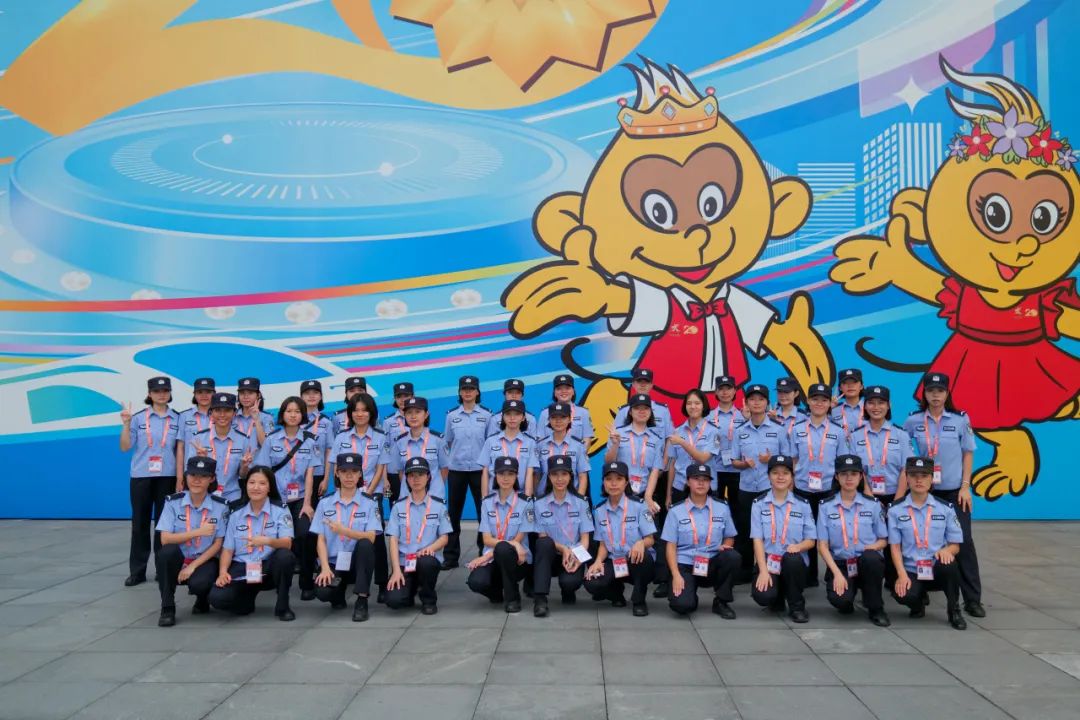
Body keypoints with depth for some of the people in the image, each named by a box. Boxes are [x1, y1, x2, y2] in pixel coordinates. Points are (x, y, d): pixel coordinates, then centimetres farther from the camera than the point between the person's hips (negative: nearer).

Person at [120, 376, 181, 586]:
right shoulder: (138, 418, 3)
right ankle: (137, 571, 13)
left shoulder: (177, 419, 3)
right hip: (140, 477, 0)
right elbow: (125, 447, 1)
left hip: (167, 477, 0)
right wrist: (126, 424, -12)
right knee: (140, 523, 5)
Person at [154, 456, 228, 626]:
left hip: (204, 561, -1)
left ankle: (203, 600, 8)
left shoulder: (220, 505, -6)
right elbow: (165, 539, -14)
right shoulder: (173, 501, -6)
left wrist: (193, 566, -15)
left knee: (198, 584, -33)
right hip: (178, 560, 1)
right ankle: (167, 609, -15)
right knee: (166, 552, -32)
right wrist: (198, 532, -22)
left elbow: (218, 545, -5)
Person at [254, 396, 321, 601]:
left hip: (301, 498, -1)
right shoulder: (271, 440, 4)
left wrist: (307, 504, -11)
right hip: (277, 498, 1)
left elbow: (310, 474, -2)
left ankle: (307, 584, -7)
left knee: (304, 536, -20)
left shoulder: (310, 440, 3)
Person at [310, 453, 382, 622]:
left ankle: (362, 601, -21)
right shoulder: (325, 503, 4)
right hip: (333, 562, 1)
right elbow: (321, 540, 0)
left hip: (356, 562, -1)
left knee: (365, 544, -33)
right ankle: (338, 595, 11)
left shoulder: (369, 503, 0)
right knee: (323, 592, -29)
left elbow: (371, 537, -13)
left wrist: (343, 530, -28)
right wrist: (325, 568, -16)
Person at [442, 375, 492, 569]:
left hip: (479, 469, -1)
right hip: (456, 469, 1)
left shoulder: (486, 415, 2)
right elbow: (447, 442, 13)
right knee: (454, 513, 6)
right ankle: (451, 556, 14)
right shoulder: (452, 415, 5)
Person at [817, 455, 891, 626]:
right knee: (839, 599, -32)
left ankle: (876, 609, -12)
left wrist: (871, 547, -15)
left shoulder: (873, 505, 6)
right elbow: (822, 545, -1)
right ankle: (847, 603, 10)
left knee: (871, 558, -37)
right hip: (840, 564, -1)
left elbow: (883, 540, 9)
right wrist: (837, 573, -14)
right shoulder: (826, 506, 2)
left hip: (868, 562, 1)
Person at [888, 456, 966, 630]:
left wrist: (947, 550, -20)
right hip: (911, 571, -1)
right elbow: (895, 547, 0)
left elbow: (956, 545, 4)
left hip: (938, 570, 1)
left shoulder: (945, 509, 4)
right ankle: (919, 601, 9)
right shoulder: (896, 510, 2)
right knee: (904, 595, -33)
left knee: (948, 564, -35)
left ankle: (954, 610, -7)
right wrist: (902, 575, -14)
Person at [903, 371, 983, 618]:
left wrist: (965, 486, -4)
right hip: (924, 490, 1)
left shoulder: (960, 420, -2)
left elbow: (968, 453, 2)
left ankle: (972, 600, 4)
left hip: (954, 491, -1)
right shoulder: (913, 421, -1)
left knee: (963, 541, -3)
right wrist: (909, 482, 3)